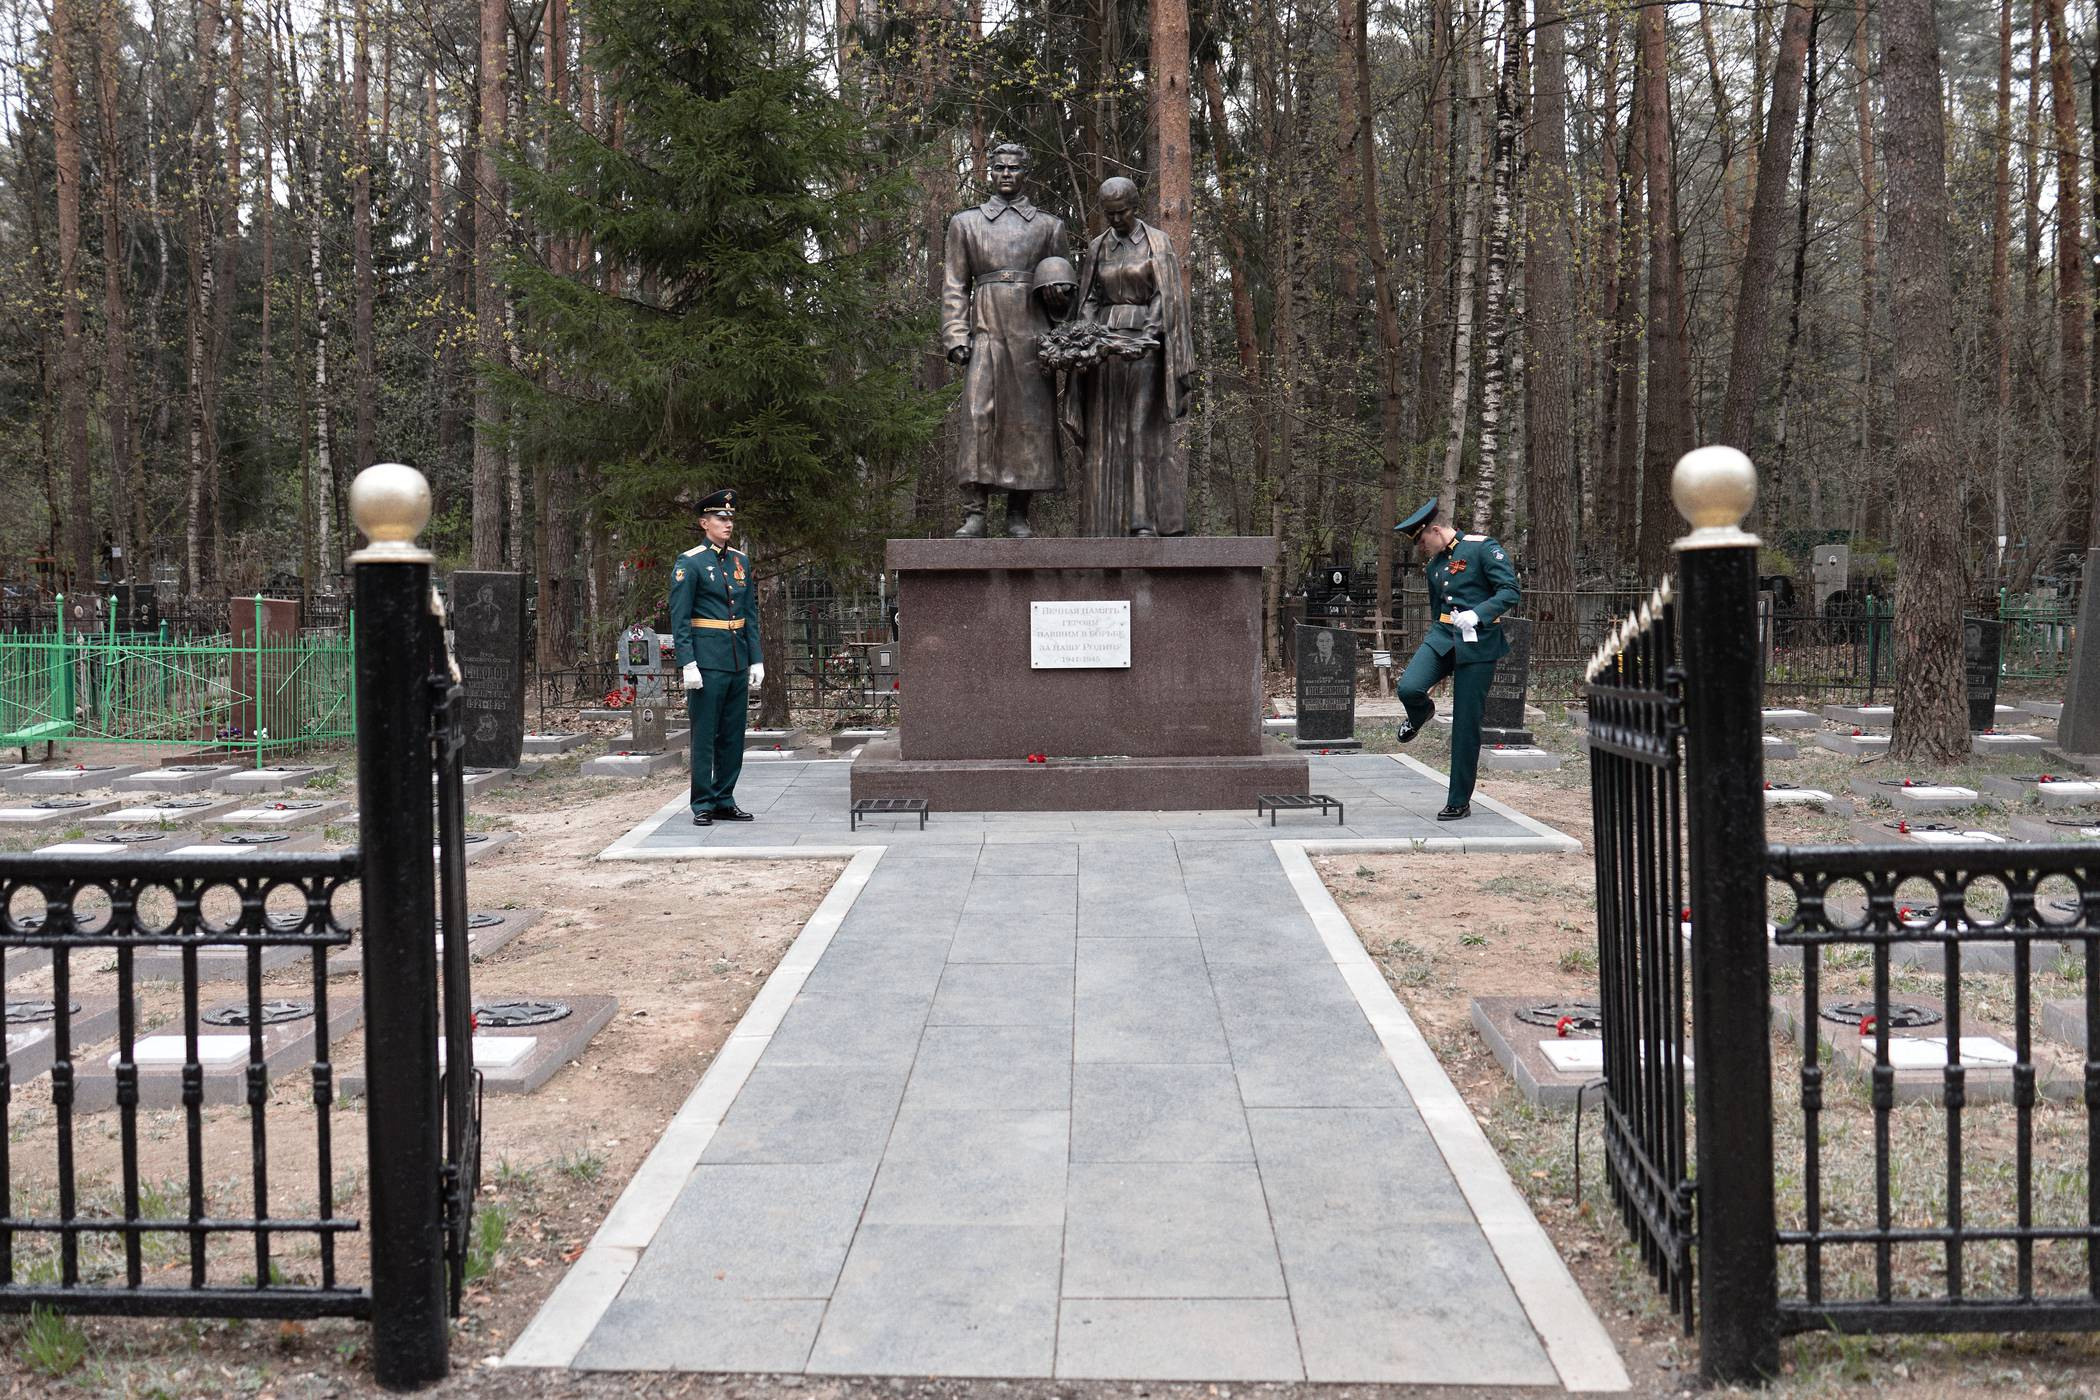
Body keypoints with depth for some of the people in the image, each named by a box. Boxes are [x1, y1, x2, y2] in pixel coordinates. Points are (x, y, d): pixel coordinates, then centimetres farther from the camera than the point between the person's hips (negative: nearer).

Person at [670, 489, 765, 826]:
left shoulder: (741, 561, 13)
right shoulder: (689, 562, -6)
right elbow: (679, 618, -10)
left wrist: (756, 659, 9)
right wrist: (687, 663, -17)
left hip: (738, 660, 6)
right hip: (707, 661, -6)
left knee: (733, 735, 9)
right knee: (704, 735, -1)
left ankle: (725, 801, 18)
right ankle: (703, 806, 5)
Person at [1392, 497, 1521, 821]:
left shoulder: (1483, 548, -6)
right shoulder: (1433, 565, 15)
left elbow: (1512, 591, -13)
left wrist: (1476, 614, -27)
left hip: (1478, 643, -5)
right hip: (1442, 636, 5)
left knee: (1466, 724, -2)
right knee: (1408, 688, -23)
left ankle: (1459, 802, 9)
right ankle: (1421, 713, 16)